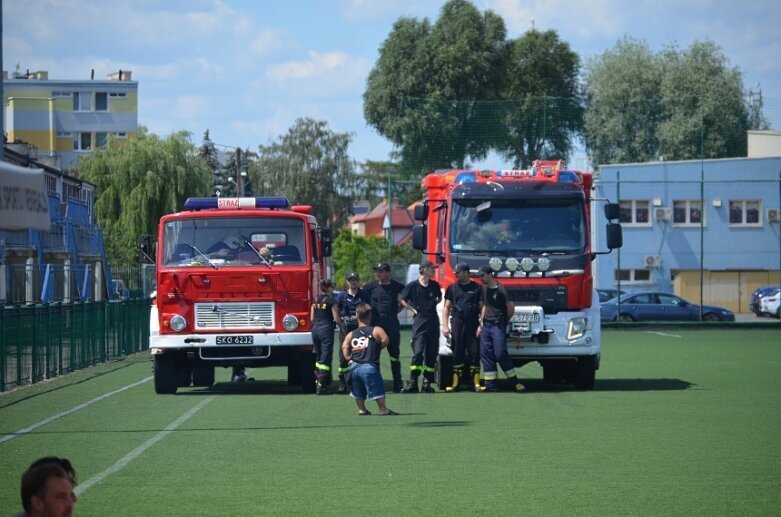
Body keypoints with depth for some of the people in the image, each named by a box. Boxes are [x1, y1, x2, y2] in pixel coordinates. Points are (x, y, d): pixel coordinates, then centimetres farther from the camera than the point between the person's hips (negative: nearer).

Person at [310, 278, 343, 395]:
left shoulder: (315, 299, 8)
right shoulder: (331, 300, -8)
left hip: (315, 329, 6)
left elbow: (312, 318, 12)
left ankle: (318, 383, 19)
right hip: (326, 330, -6)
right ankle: (321, 386, -9)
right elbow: (336, 319, -9)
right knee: (325, 359, -4)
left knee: (319, 358, 18)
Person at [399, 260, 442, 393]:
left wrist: (433, 304, 11)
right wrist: (413, 309, 1)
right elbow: (401, 299, 8)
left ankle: (427, 381, 8)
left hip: (433, 322, 5)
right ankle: (413, 382, -14)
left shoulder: (435, 285, 10)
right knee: (418, 352, -13)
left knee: (432, 353, 3)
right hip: (419, 321, -5)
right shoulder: (413, 286, -3)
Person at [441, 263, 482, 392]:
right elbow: (446, 307, 10)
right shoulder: (452, 288, 10)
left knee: (474, 353, -4)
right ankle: (455, 383, 3)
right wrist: (445, 326, 1)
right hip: (457, 324, 2)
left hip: (473, 325, -1)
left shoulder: (477, 288, 4)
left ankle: (476, 383, -1)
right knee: (457, 354, 1)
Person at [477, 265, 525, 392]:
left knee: (500, 353, -12)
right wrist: (481, 322, 12)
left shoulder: (500, 290, -11)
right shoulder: (484, 289, 11)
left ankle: (514, 382, -3)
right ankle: (491, 383, 4)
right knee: (485, 354, 2)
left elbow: (511, 307, -9)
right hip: (486, 325, 7)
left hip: (498, 325, -7)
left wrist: (505, 320, 5)